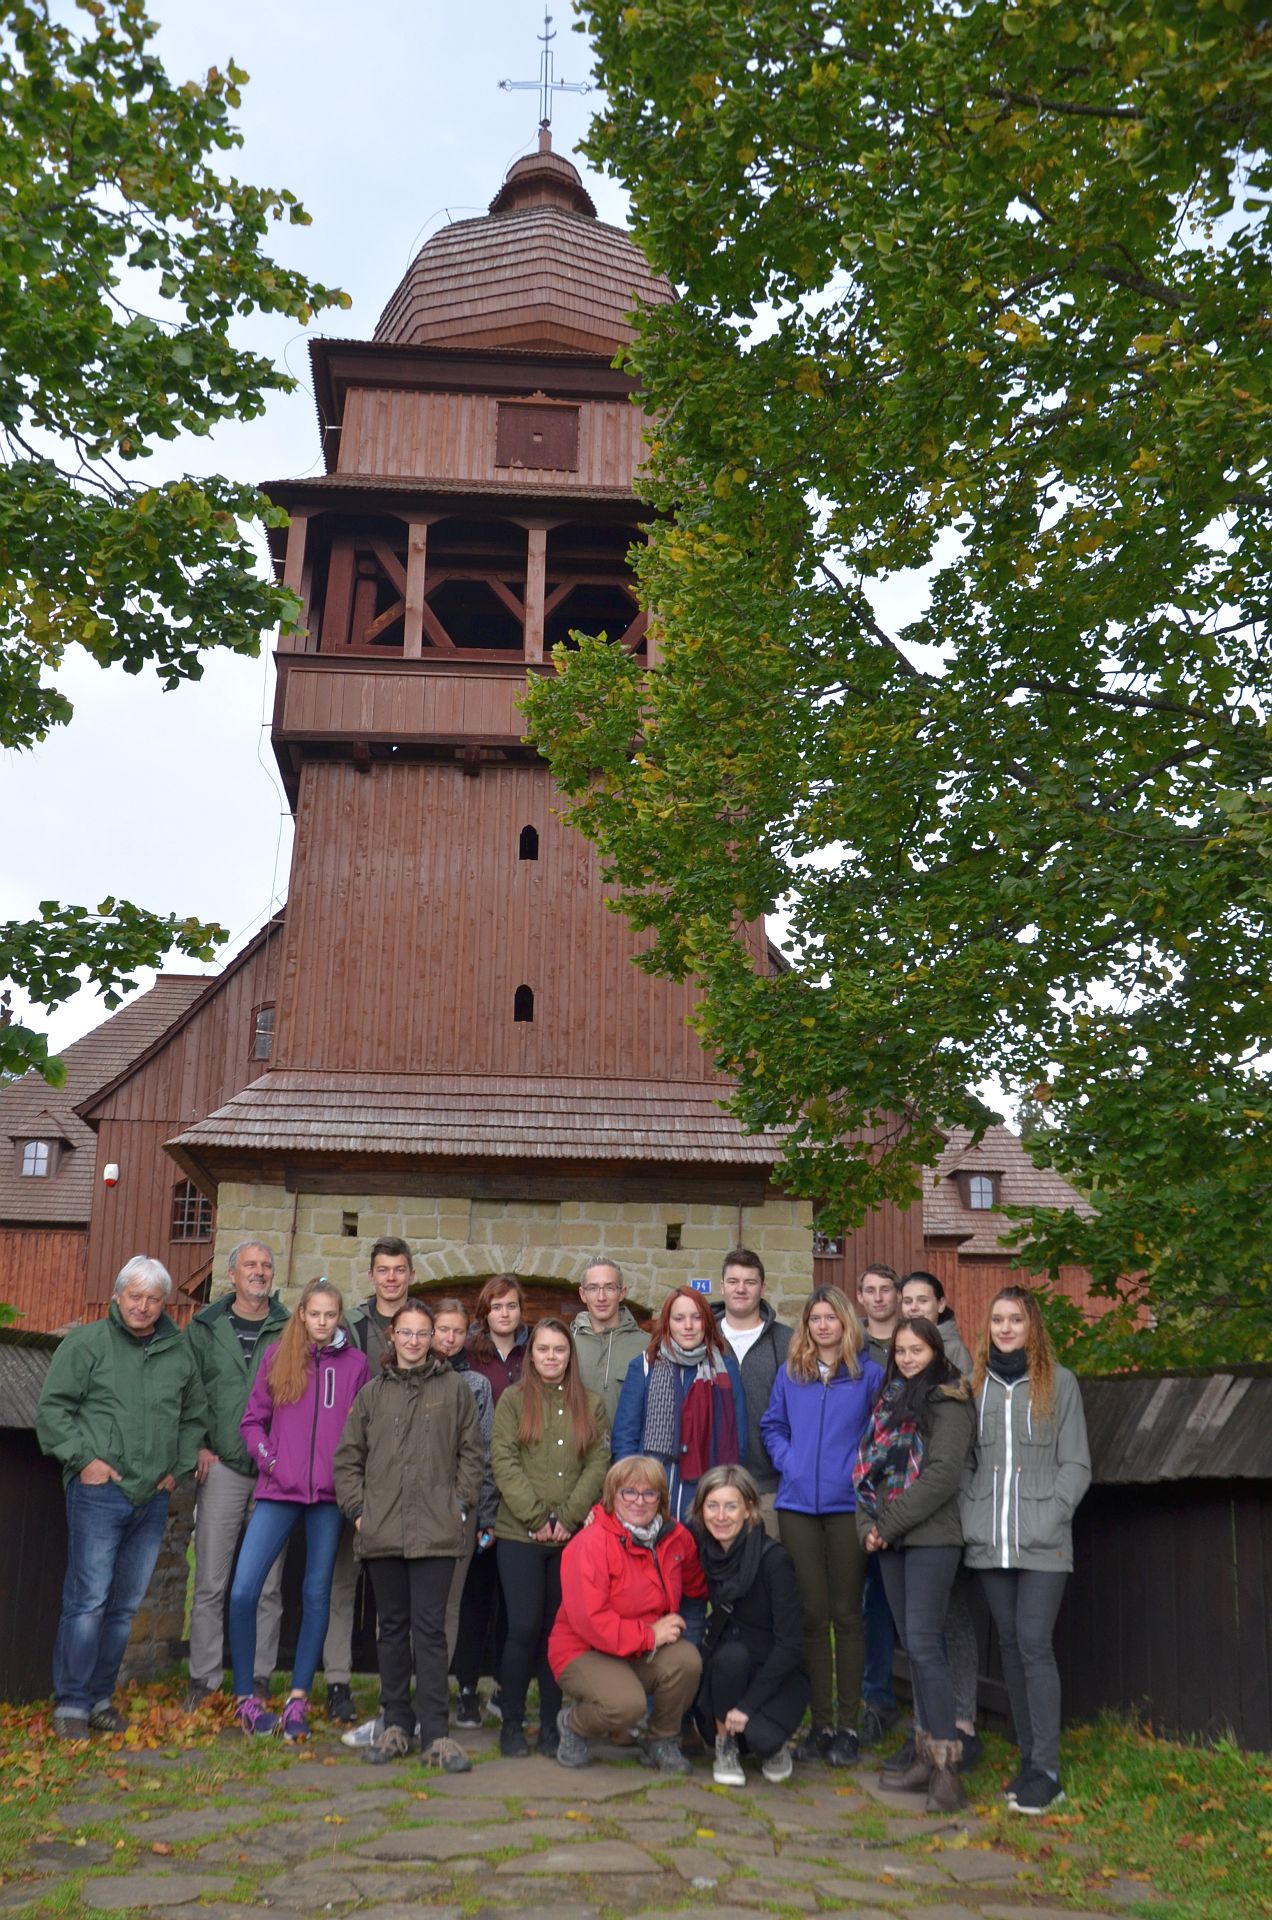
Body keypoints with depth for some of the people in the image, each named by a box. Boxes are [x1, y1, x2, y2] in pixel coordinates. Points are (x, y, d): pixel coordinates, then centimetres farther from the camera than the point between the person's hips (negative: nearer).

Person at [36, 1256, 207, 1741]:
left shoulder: (179, 1351, 10)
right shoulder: (87, 1343, -3)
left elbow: (195, 1416, 21)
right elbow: (52, 1408, -3)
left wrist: (178, 1466, 12)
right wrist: (83, 1458, -10)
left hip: (153, 1498, 5)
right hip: (98, 1491, -4)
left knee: (125, 1605, 10)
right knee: (88, 1600, -7)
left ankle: (100, 1698, 21)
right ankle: (70, 1703, 4)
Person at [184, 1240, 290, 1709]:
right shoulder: (204, 1329, 6)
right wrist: (199, 1446, -2)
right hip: (222, 1468, 0)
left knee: (268, 1586, 6)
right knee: (211, 1582, 1)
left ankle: (259, 1678, 15)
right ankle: (204, 1678, 11)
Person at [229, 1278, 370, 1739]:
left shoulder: (355, 1363, 4)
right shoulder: (277, 1357, 6)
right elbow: (253, 1419, 9)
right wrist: (267, 1459, -3)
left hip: (330, 1494, 0)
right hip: (278, 1491, 0)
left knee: (317, 1594, 5)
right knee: (243, 1591, -8)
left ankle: (297, 1702, 14)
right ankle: (244, 1697, 7)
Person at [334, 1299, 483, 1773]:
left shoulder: (453, 1388, 6)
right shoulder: (372, 1393, 10)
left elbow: (471, 1453, 8)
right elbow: (348, 1457, 12)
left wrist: (460, 1503, 0)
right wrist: (357, 1508, 3)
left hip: (435, 1532, -2)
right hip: (382, 1531, 2)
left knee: (430, 1628, -4)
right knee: (392, 1626, 10)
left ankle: (435, 1734, 0)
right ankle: (396, 1725, 19)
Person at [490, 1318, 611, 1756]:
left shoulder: (591, 1406, 9)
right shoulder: (513, 1400, 4)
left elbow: (598, 1466, 2)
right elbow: (504, 1462, -5)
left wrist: (568, 1518, -9)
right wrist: (535, 1517, -12)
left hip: (573, 1537, 2)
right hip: (519, 1536, -2)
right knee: (524, 1628, -4)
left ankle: (551, 1725, 17)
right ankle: (511, 1724, 11)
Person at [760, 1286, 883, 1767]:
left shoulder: (868, 1374, 1)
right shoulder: (790, 1373, 9)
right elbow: (772, 1426, 16)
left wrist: (862, 1469, -8)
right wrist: (787, 1461, 0)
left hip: (847, 1505, -2)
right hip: (798, 1505, 3)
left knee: (846, 1614, 3)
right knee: (812, 1614, 6)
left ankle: (847, 1724, 12)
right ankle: (820, 1723, 15)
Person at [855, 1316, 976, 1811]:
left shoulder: (948, 1404, -6)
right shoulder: (890, 1401, 16)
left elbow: (942, 1474, -15)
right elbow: (869, 1467, 16)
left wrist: (889, 1523, -13)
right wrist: (867, 1524, 1)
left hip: (931, 1538, -7)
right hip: (891, 1543, 7)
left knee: (924, 1644, -12)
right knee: (913, 1645, 10)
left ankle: (947, 1767, -9)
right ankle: (926, 1756, 16)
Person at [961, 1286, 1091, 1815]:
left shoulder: (1059, 1383, 2)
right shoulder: (974, 1383, 10)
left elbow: (1075, 1465, 2)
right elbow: (962, 1459, 11)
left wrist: (1048, 1519, -9)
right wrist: (968, 1517, 0)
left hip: (1042, 1543, -3)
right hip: (988, 1541, 3)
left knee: (1034, 1647, -7)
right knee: (1009, 1645, 9)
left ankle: (1047, 1770, 0)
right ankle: (1029, 1755, 19)